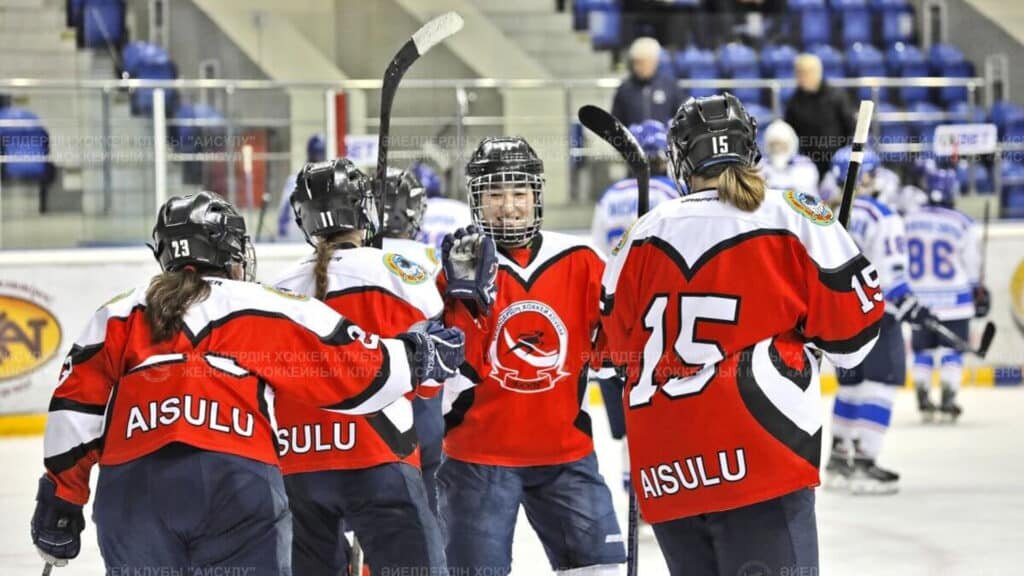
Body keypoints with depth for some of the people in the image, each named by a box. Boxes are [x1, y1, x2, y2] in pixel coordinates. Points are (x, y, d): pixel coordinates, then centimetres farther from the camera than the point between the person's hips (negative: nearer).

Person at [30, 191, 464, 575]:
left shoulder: (119, 316, 19)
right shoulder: (270, 311, 15)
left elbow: (76, 411, 12)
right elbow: (357, 371, 14)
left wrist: (61, 501, 17)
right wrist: (420, 356, 31)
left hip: (131, 487, 2)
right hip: (238, 482, -2)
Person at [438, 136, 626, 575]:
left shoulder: (579, 262, 1)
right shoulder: (459, 264, -5)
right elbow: (458, 365, -14)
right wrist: (467, 294, -28)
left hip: (565, 452, 2)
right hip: (480, 453, -2)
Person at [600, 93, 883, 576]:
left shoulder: (647, 233, 10)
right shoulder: (791, 219, -1)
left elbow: (617, 342, 19)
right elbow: (851, 321, 1)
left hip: (663, 469, 5)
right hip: (758, 458, -5)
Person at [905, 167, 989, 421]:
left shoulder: (909, 221, 0)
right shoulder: (962, 224, -9)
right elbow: (972, 264, -3)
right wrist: (979, 294, 9)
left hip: (919, 298, 3)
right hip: (953, 299, -3)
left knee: (923, 350, 12)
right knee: (952, 350, 3)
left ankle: (923, 400, 8)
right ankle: (948, 399, -4)